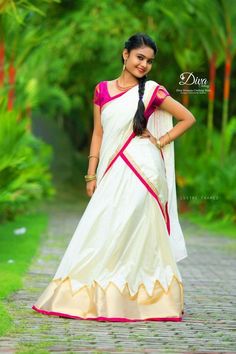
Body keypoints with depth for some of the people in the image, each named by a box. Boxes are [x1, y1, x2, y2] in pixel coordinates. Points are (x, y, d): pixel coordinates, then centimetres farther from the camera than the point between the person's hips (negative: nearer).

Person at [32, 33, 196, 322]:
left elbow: (188, 118, 8)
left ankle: (132, 301, 3)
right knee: (100, 233, 1)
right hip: (112, 172, 4)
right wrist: (91, 175, 7)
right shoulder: (103, 90, 11)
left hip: (141, 168, -4)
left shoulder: (152, 91, 2)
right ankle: (93, 298, 9)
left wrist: (161, 142, 0)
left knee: (135, 234, -4)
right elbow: (98, 134, 12)